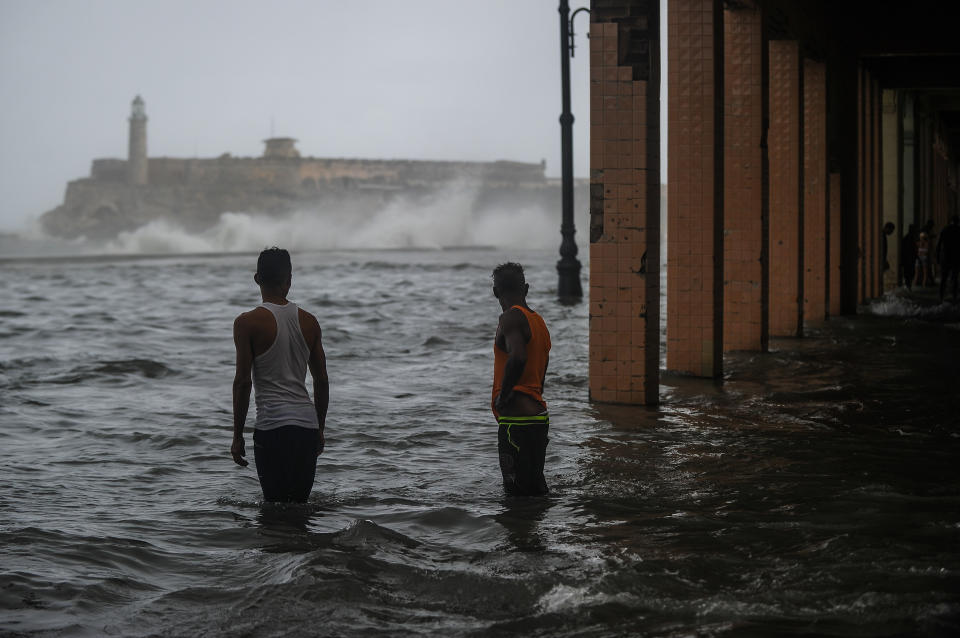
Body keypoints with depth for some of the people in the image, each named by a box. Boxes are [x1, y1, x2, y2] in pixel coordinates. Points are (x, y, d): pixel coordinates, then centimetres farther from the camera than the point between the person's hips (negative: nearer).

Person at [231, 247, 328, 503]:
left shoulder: (248, 323, -5)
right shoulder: (309, 321, 9)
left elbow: (243, 381, -7)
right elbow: (322, 381, 12)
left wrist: (238, 435, -1)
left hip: (272, 425, -4)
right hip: (307, 424, 4)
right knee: (300, 505, 14)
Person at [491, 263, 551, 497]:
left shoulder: (511, 318, -12)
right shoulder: (539, 321, 16)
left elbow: (518, 357, -29)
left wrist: (502, 396, -18)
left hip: (517, 418, -9)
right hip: (539, 414, 9)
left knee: (518, 492, -7)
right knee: (536, 488, 15)